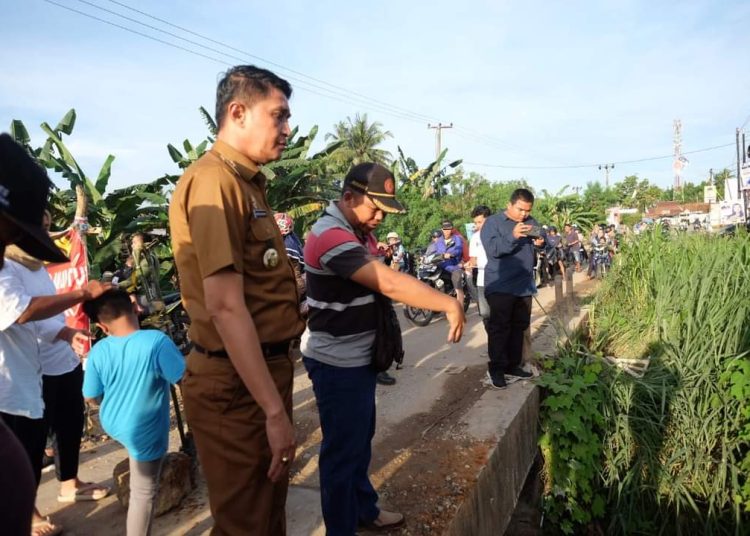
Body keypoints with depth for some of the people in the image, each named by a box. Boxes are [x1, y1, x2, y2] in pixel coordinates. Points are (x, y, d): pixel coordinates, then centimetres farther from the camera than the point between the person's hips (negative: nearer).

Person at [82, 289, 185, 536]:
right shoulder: (156, 341, -28)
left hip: (111, 423, 5)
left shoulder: (98, 351, -12)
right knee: (144, 493, 11)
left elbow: (92, 397, 2)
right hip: (143, 432, -5)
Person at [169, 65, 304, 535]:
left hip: (264, 366, 10)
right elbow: (225, 306, -25)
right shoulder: (216, 180, -18)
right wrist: (274, 410, -24)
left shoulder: (247, 182, 14)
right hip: (237, 383, -10)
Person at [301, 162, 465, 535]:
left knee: (361, 438, 22)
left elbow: (379, 283, 13)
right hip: (337, 362, -10)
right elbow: (390, 284, -32)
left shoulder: (360, 230, 9)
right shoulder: (332, 236, -25)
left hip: (358, 357, 10)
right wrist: (450, 305, -27)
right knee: (343, 447, 3)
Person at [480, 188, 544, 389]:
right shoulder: (493, 222, -6)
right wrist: (513, 236, -33)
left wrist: (541, 243, -7)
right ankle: (496, 368, 1)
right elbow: (492, 249, -20)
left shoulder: (532, 222, 12)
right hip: (501, 286, -6)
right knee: (499, 327, -5)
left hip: (525, 285, 6)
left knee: (519, 326, 10)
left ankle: (513, 365, 19)